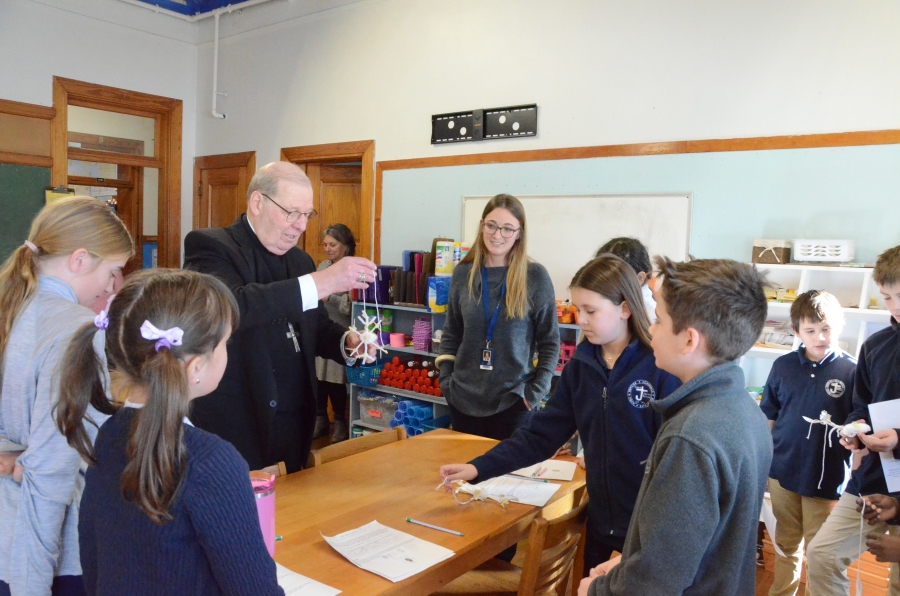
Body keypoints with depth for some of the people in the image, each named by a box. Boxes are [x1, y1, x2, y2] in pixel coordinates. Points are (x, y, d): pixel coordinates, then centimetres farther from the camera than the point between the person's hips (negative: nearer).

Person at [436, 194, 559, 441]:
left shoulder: (535, 276, -7)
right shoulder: (463, 273, 1)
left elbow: (550, 341, -3)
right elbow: (450, 334, 10)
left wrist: (535, 391, -8)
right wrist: (446, 380, 3)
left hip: (513, 400, -3)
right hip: (464, 398, 3)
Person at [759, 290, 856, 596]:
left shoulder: (851, 371, -9)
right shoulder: (783, 366, -1)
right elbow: (767, 418, 7)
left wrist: (857, 470, -11)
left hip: (826, 476, -3)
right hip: (783, 472, 3)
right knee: (786, 543, 18)